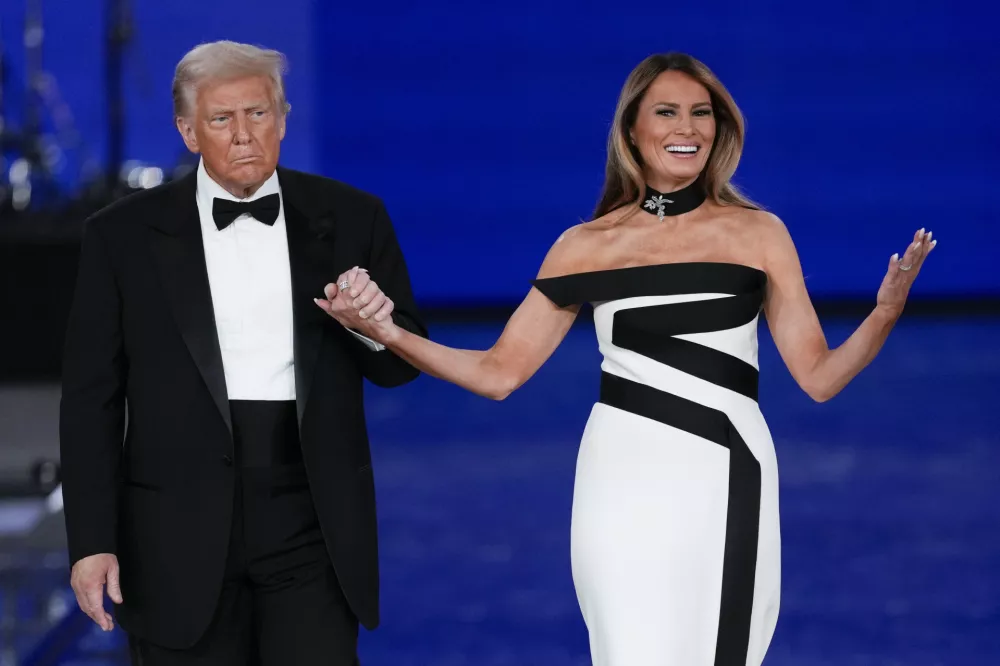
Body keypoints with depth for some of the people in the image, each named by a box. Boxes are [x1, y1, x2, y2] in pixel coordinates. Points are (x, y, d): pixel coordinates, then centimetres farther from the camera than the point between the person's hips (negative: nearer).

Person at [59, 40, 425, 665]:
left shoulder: (350, 218, 6)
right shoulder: (125, 235, 2)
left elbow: (403, 364, 12)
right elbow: (92, 398, 2)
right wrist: (92, 542, -4)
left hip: (313, 527, 1)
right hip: (182, 537, 0)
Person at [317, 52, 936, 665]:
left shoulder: (759, 234, 5)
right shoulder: (587, 245, 5)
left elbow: (819, 376, 2)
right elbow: (500, 373, 4)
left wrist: (885, 314, -15)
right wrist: (390, 333, -8)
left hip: (726, 484, 1)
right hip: (626, 484, 0)